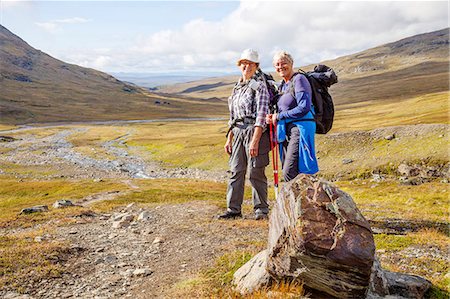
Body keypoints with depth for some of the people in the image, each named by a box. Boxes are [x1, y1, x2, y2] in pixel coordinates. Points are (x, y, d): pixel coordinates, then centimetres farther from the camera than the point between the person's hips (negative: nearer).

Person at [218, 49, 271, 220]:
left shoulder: (259, 86, -4)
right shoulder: (237, 87, 19)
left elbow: (261, 114, -13)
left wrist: (255, 141, -20)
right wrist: (229, 139, 17)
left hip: (254, 131, -7)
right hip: (238, 133, 7)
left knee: (256, 173, -2)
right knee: (236, 171, 6)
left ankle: (261, 209, 10)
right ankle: (233, 209, 13)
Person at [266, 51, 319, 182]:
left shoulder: (299, 79, -8)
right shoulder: (282, 85, 18)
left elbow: (304, 108, -18)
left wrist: (279, 116, -10)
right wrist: (272, 117, 2)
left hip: (300, 129, -9)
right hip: (287, 131, 9)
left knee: (289, 173, -15)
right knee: (287, 172, 7)